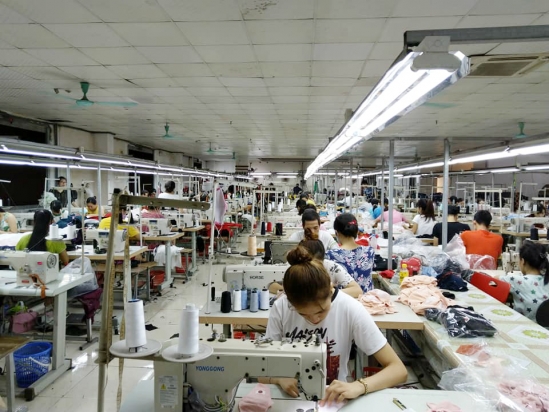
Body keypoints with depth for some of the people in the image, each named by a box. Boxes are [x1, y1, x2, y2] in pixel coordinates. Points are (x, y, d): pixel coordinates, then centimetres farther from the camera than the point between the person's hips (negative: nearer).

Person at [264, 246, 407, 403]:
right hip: (290, 397, 0)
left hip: (332, 398, 1)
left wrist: (358, 386, -29)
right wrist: (279, 378, -24)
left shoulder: (350, 309, -16)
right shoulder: (281, 308, -12)